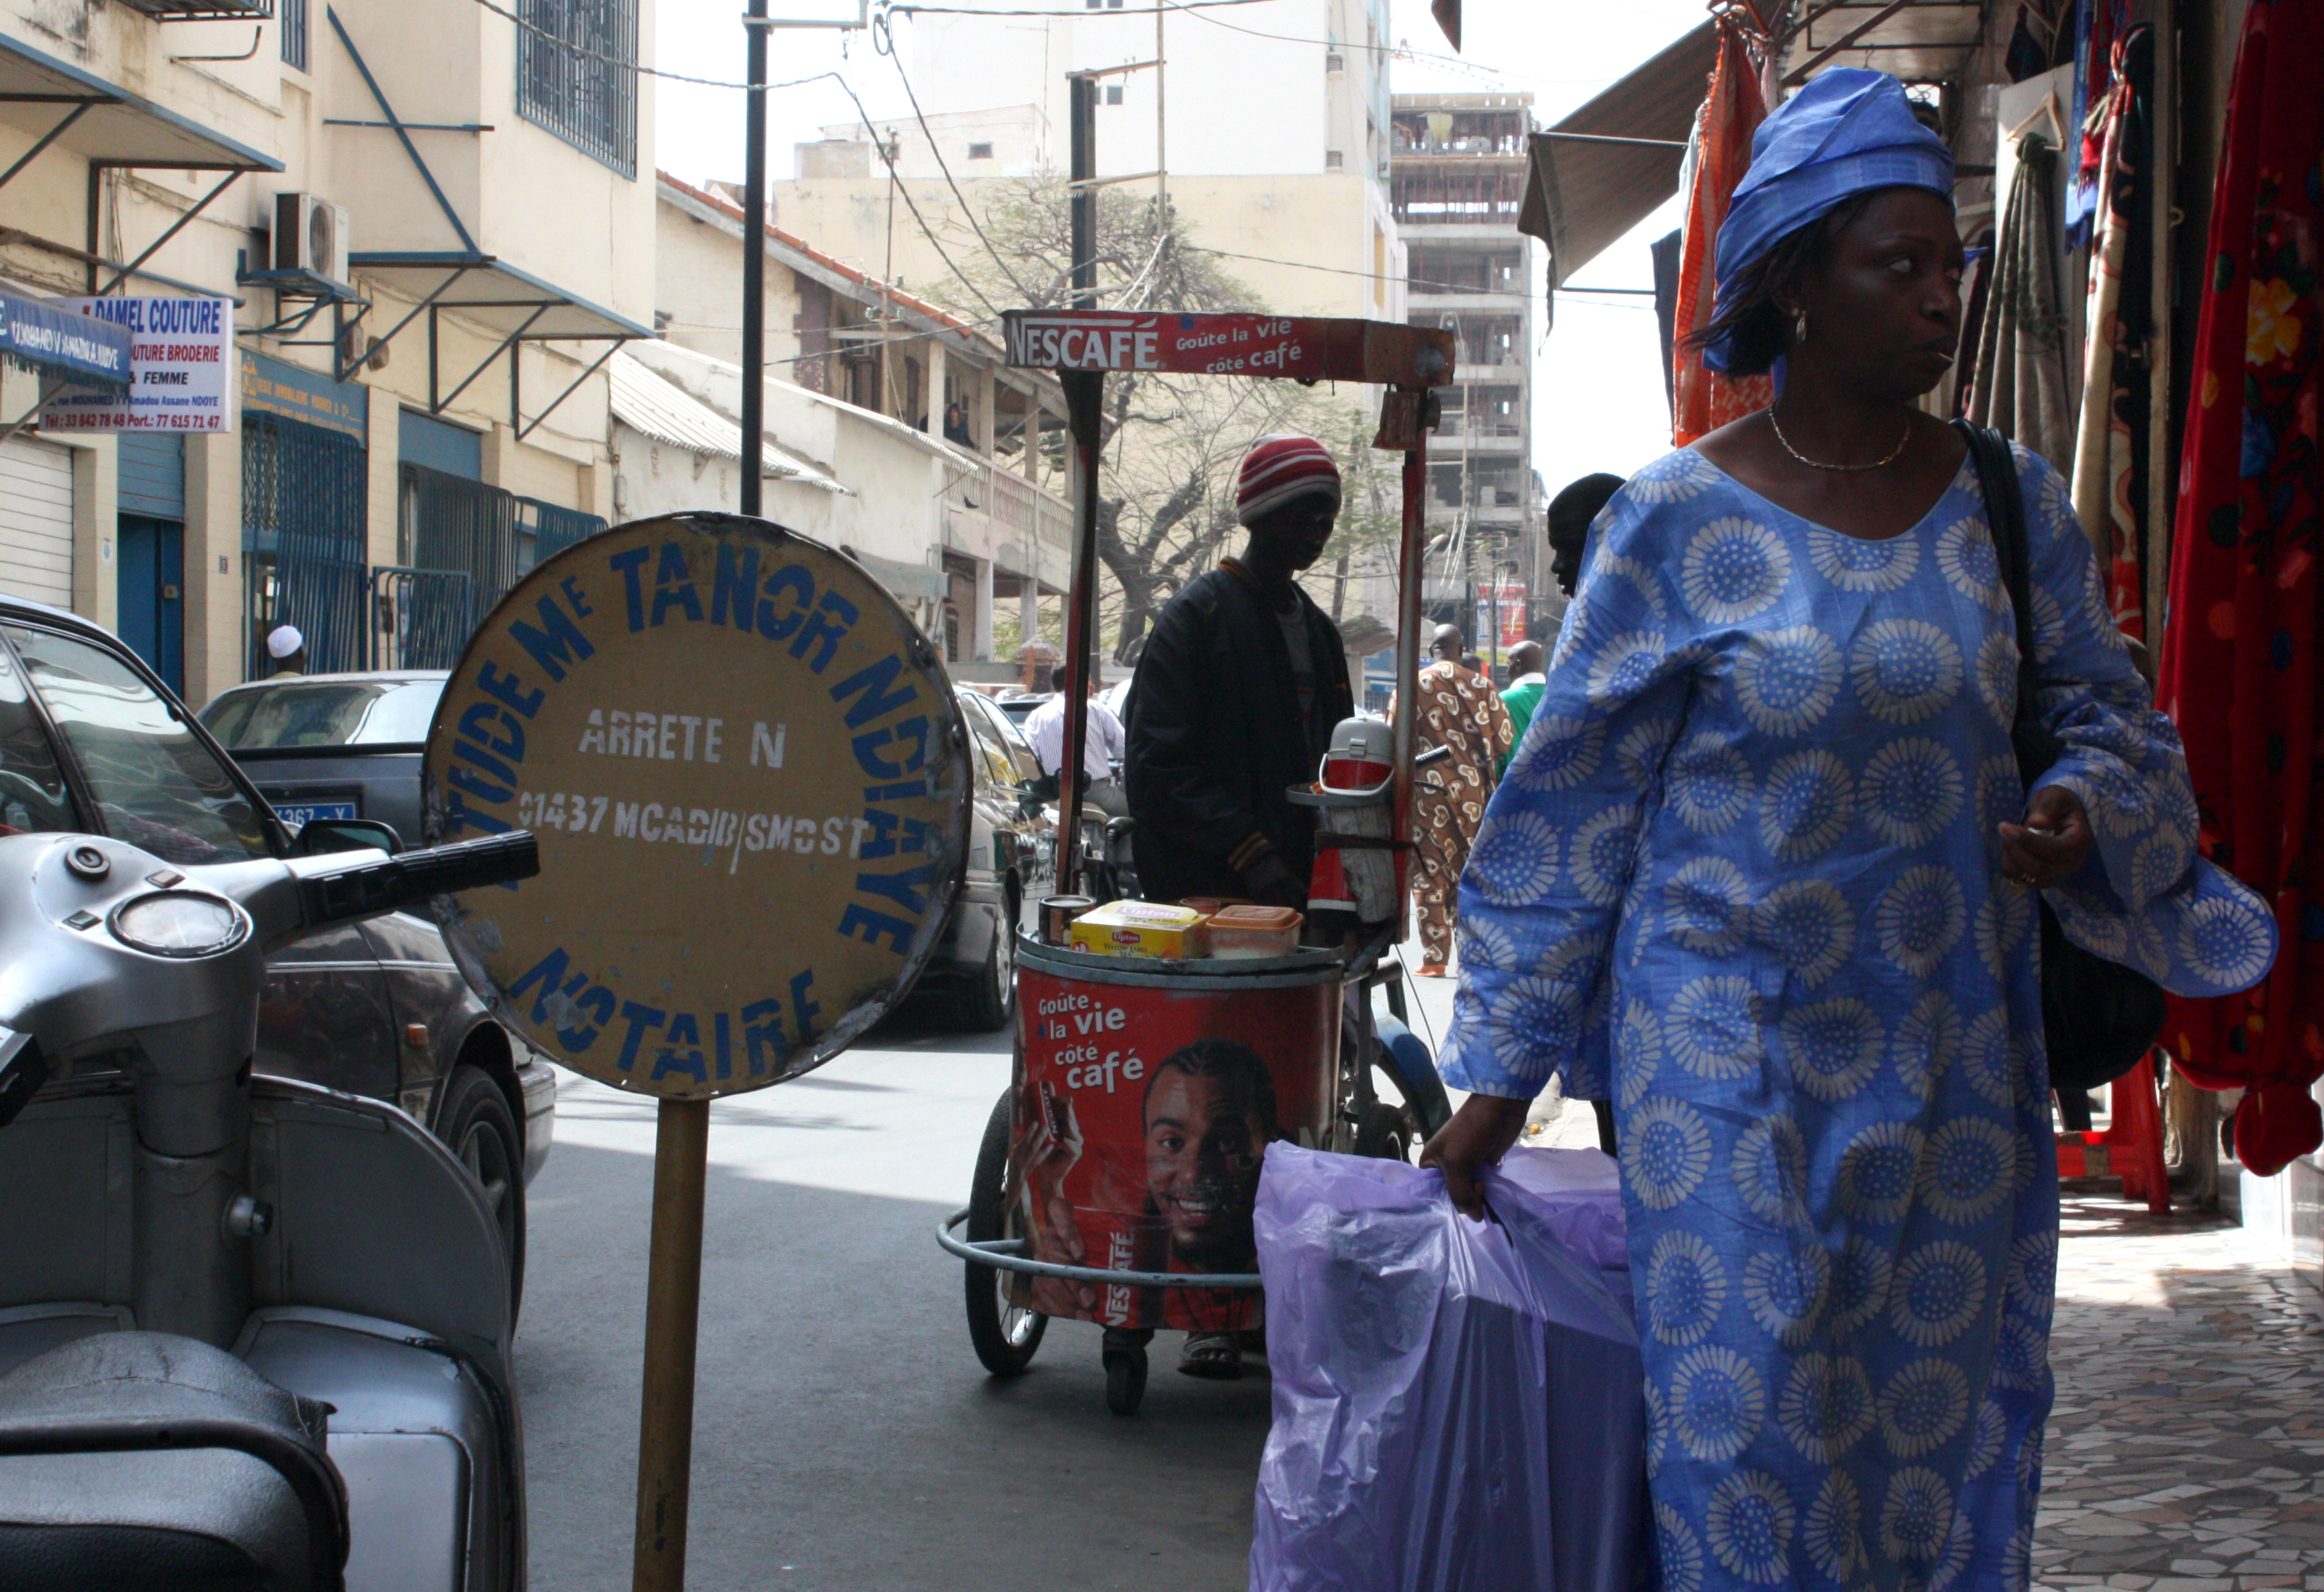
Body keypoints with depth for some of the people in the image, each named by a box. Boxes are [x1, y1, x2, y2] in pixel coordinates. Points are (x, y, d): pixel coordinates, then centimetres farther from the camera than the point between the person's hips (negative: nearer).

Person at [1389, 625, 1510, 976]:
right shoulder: (1480, 685, 1)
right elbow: (1503, 738, 3)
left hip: (1426, 788, -1)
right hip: (1471, 789, 1)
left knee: (1430, 873, 3)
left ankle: (1434, 957, 1)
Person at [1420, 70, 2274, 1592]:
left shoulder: (2013, 505, 3)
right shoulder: (1681, 522, -6)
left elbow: (2111, 713, 13)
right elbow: (1569, 810, -2)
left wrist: (2083, 811, -12)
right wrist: (1497, 1081, -1)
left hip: (1953, 1053, 3)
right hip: (1734, 1049, -3)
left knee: (1945, 1419, 8)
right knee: (1746, 1423, -3)